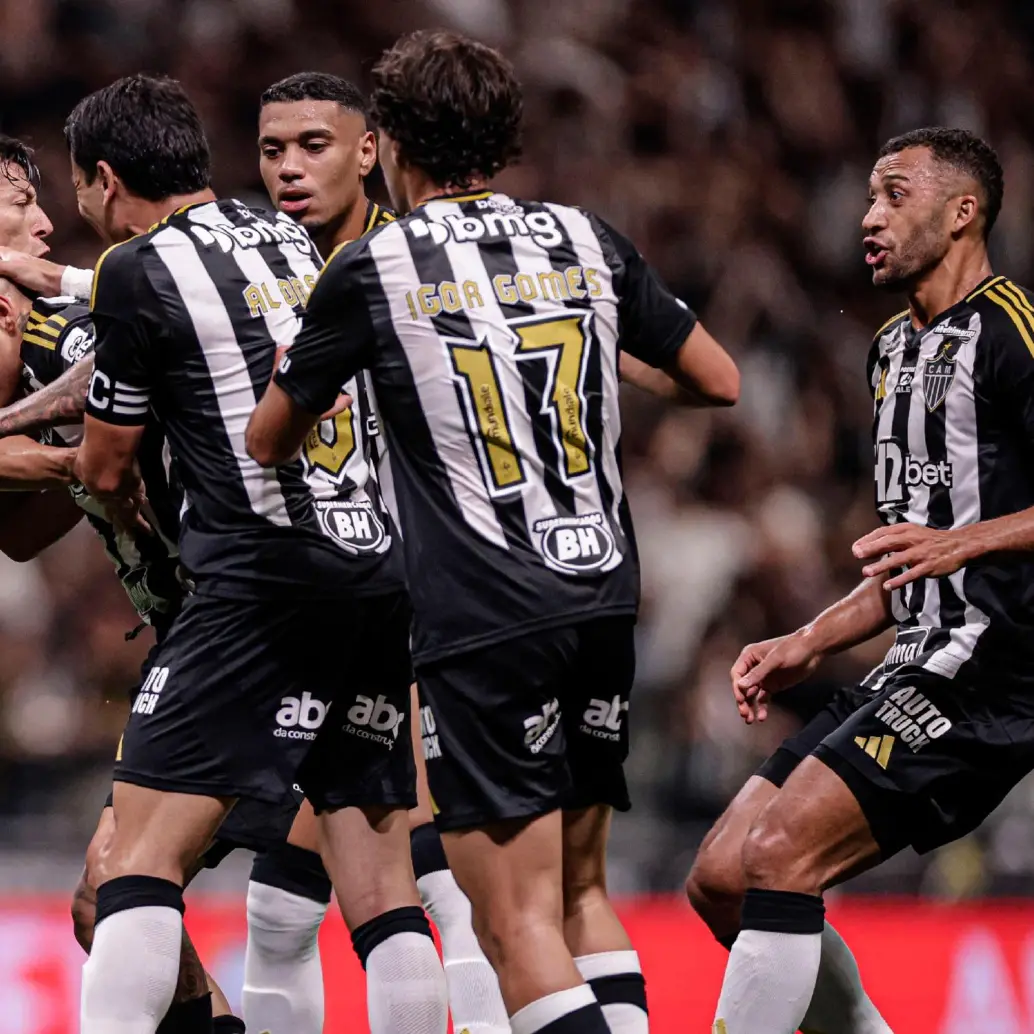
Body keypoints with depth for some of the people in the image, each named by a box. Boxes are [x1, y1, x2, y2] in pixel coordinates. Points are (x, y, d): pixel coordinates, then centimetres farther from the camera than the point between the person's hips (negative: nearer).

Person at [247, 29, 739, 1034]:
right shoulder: (588, 242, 8)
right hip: (603, 600, 5)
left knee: (517, 923, -6)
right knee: (581, 893, 18)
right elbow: (719, 382, 17)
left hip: (483, 624, -5)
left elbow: (268, 441, 11)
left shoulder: (370, 270, -2)